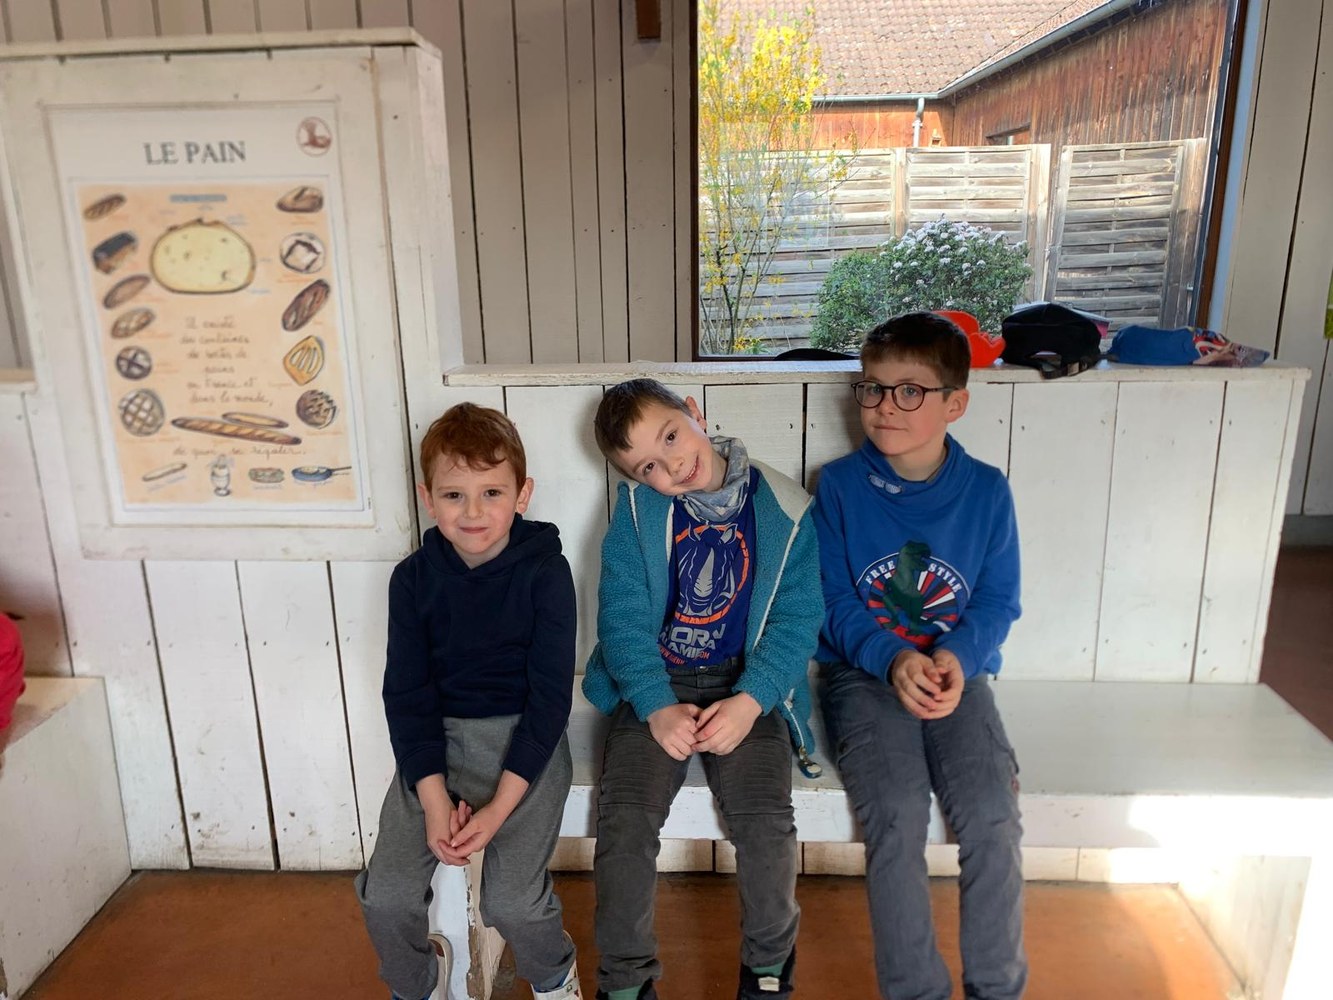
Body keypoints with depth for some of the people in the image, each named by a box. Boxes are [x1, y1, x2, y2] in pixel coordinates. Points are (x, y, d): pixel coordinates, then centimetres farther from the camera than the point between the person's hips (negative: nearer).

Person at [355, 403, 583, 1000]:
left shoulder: (545, 571, -12)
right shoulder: (414, 578, -3)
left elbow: (550, 693, -11)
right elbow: (406, 691, -1)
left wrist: (498, 808, -16)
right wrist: (435, 800, -12)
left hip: (526, 737, -3)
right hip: (438, 737, 3)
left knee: (512, 901, -15)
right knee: (384, 895, -7)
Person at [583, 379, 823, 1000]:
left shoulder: (783, 509, -5)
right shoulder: (636, 508, -3)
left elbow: (795, 620, -5)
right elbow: (622, 616, -5)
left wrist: (749, 702, -18)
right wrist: (658, 708, -16)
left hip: (746, 687, 0)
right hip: (654, 685, 1)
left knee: (766, 825, -20)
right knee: (625, 821, -20)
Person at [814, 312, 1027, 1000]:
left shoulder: (986, 489, 0)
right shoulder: (839, 485, -4)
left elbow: (998, 601, 4)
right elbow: (835, 603, -3)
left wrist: (956, 657, -17)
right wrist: (894, 659, -20)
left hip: (956, 668, 2)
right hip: (863, 670, -1)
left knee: (992, 816, -19)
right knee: (896, 814, -24)